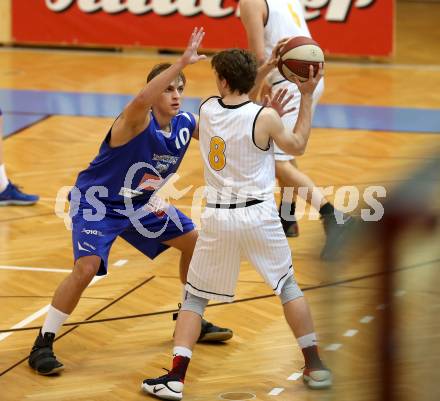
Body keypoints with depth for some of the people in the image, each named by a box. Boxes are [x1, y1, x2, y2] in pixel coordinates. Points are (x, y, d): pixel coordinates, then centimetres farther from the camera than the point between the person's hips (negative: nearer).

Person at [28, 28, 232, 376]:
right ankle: (43, 345, -12)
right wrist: (182, 62, -62)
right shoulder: (138, 122, -30)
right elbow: (140, 101, -55)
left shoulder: (186, 124, -10)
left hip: (139, 203, 8)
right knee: (87, 268, -24)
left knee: (193, 242, 11)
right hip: (96, 203, -8)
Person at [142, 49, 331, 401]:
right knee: (288, 286, 19)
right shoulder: (265, 118, -10)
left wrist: (270, 111, 17)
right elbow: (297, 147, 8)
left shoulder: (207, 109, -1)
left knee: (195, 296, 10)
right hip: (259, 214, -1)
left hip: (218, 217, 1)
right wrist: (307, 97, 10)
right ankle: (315, 366, 21)